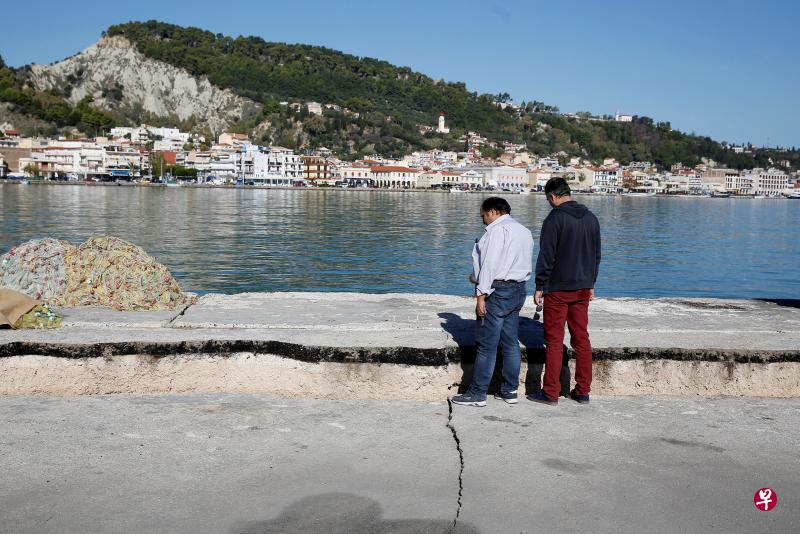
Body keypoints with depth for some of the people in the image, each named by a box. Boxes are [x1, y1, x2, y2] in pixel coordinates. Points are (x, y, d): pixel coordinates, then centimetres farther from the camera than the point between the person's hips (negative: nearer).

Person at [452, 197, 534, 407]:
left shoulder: (497, 230, -11)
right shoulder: (524, 231, 17)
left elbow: (490, 263, -18)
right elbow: (526, 266, 17)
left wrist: (482, 295, -18)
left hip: (498, 291, -9)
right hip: (518, 290, 9)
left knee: (486, 345, -5)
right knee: (511, 343, 12)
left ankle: (477, 394, -1)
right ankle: (509, 390, 17)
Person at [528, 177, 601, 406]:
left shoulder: (554, 218, -13)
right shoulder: (591, 218, 9)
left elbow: (546, 256, -14)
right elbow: (596, 255, 15)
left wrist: (540, 287, -7)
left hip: (557, 289, -6)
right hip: (583, 288, 6)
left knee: (554, 341, 0)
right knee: (582, 339, 11)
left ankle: (550, 393, 4)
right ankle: (582, 391, 16)